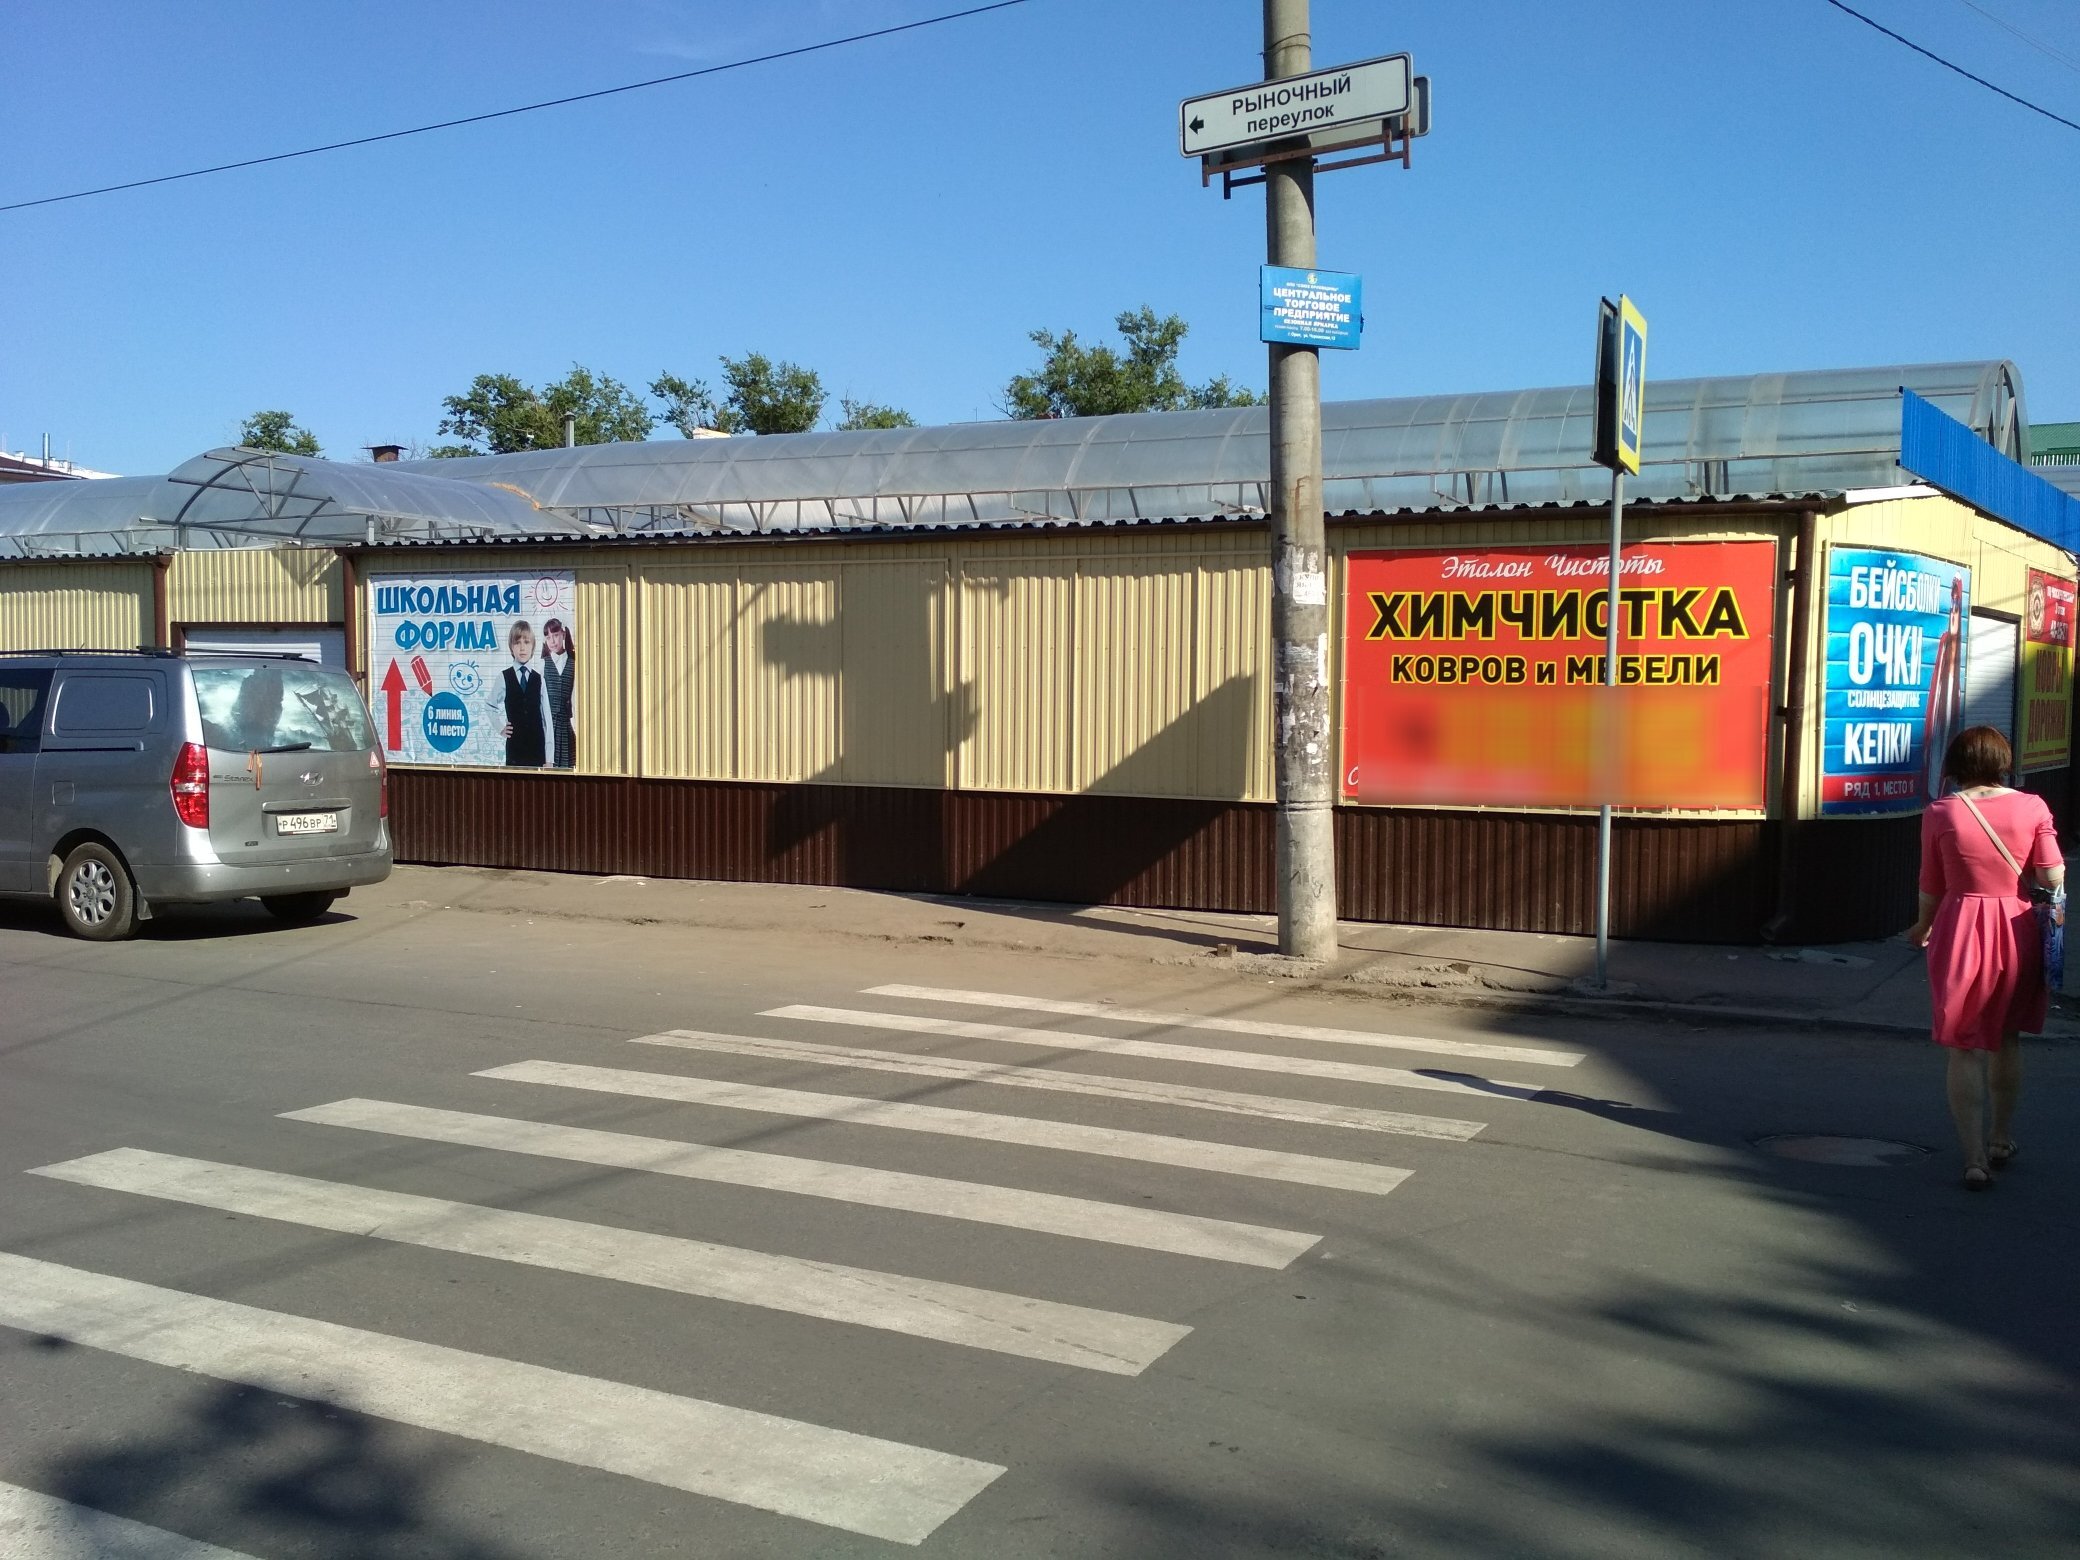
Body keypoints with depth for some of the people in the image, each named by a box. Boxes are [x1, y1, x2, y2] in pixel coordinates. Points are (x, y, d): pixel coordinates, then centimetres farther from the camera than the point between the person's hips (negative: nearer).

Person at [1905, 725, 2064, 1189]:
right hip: (2016, 930, 2)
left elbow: (1931, 886, 1)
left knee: (1964, 1049, 4)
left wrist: (1922, 928, 18)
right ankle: (2002, 1139, 35)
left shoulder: (1940, 814, -6)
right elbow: (2054, 877, -7)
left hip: (1960, 930, -2)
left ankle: (1975, 1159, 0)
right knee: (2006, 1038, 21)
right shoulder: (2031, 807, -5)